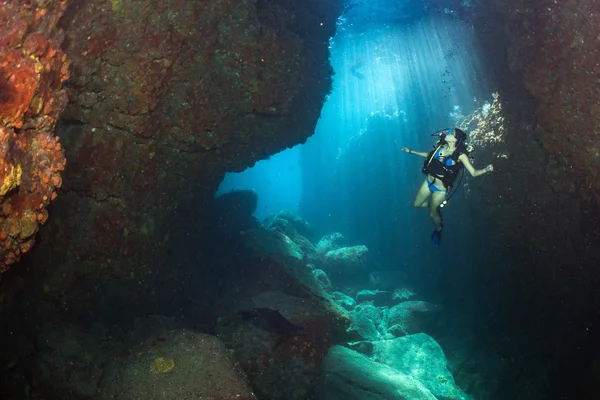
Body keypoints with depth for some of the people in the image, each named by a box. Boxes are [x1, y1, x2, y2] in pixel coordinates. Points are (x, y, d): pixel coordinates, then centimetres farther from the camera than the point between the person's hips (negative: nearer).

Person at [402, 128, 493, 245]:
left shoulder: (460, 155, -22)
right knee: (416, 204, 18)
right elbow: (430, 155, 13)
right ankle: (434, 205, 47)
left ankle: (438, 230, 45)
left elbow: (473, 172, -21)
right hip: (428, 182, 5)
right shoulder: (441, 145, -7)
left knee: (432, 213, 12)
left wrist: (486, 170, -41)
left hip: (440, 189, -5)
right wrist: (410, 151, 17)